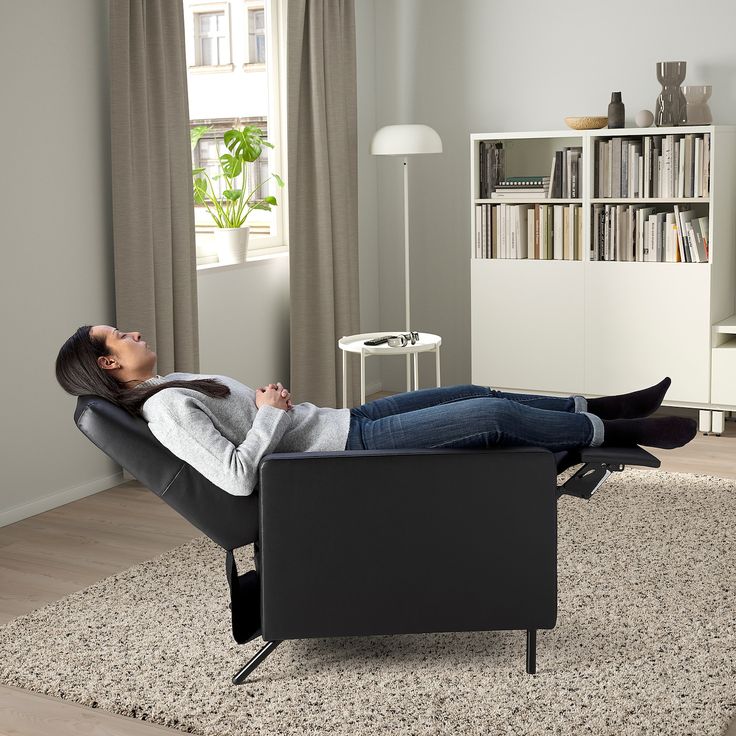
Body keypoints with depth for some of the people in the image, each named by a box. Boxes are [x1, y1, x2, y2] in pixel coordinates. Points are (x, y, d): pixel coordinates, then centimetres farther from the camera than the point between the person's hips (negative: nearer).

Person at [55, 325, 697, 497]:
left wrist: (271, 397, 4)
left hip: (344, 422, 10)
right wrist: (270, 412, -19)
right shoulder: (166, 409, -21)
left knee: (474, 394, 11)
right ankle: (617, 432, 11)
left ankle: (603, 408, 23)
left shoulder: (170, 384, 9)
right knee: (495, 417, -7)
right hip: (352, 447, -10)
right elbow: (236, 477, -29)